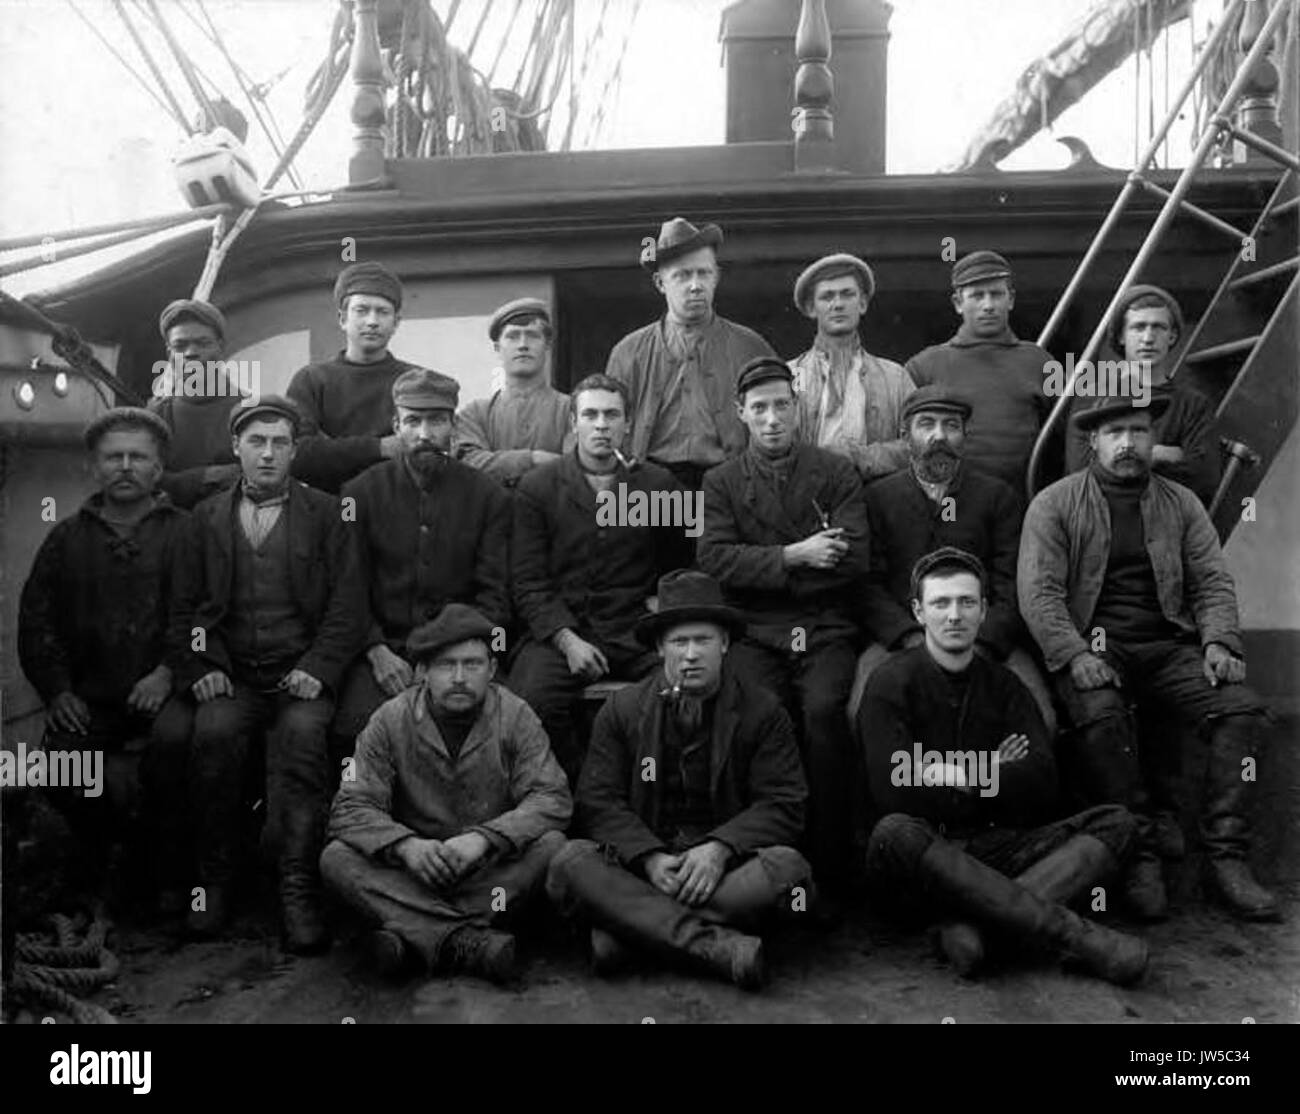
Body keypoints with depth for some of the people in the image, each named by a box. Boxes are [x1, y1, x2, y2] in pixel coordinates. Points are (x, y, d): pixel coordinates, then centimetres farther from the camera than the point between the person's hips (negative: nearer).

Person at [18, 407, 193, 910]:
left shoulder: (184, 531, 7)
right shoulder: (67, 536, 16)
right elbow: (36, 619, 12)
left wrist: (168, 672, -16)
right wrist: (57, 689, -1)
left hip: (158, 691, -3)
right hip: (89, 696, 3)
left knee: (176, 737, -32)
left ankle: (170, 875, -11)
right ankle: (101, 855, 10)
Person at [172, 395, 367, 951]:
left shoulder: (324, 513, 10)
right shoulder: (208, 515, 15)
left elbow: (347, 607, 3)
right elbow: (187, 604, 11)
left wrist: (317, 669, -11)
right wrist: (202, 667, -5)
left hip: (300, 673, -1)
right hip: (230, 675, 2)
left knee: (303, 737, -31)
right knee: (213, 734, -29)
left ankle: (299, 893, -26)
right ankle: (215, 880, -13)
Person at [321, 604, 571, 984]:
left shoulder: (515, 716, -6)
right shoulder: (390, 721, -5)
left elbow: (553, 799, -14)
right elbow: (351, 808, -9)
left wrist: (483, 838, -29)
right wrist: (405, 844, -30)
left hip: (494, 871, -1)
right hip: (415, 868, 1)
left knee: (550, 845, -28)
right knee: (336, 858, -24)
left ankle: (416, 934, -29)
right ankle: (468, 942, -36)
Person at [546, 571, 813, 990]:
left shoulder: (763, 712, 5)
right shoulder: (621, 710, 8)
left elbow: (783, 805, -2)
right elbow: (598, 802, 1)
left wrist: (721, 848, -19)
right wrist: (650, 858, -17)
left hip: (726, 864, 0)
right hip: (641, 865, 1)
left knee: (788, 867, -31)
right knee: (569, 863, -27)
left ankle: (627, 927, -30)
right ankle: (719, 946, -37)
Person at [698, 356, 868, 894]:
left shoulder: (836, 472, 12)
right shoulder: (721, 482, 14)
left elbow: (854, 561, -1)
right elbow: (715, 560, -2)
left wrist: (763, 570, -4)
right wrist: (795, 556, -12)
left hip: (825, 631, 0)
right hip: (755, 634, 0)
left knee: (824, 710, -29)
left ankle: (831, 866, -15)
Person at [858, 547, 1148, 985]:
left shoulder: (1003, 684, 12)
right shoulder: (892, 683, -2)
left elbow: (1041, 785, -1)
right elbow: (893, 793, -15)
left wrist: (961, 774, -11)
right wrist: (992, 778, -6)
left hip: (995, 850, 5)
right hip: (925, 850, -4)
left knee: (1115, 822, -12)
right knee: (894, 833, -37)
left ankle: (970, 924, -33)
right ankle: (1070, 932, -36)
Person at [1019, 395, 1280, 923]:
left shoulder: (1180, 503, 16)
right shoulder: (1054, 503, 3)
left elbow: (1213, 581, 12)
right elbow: (1038, 592, -6)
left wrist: (1219, 642, -7)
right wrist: (1075, 655, -20)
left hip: (1168, 643, 4)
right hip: (1092, 645, -4)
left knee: (1241, 706, -21)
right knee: (1099, 714, -34)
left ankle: (1226, 857, -15)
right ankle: (1139, 856, -21)